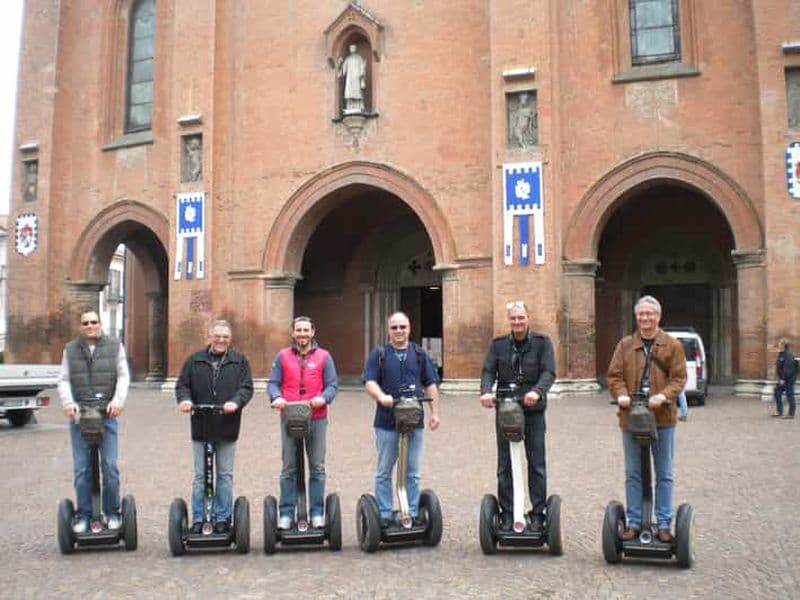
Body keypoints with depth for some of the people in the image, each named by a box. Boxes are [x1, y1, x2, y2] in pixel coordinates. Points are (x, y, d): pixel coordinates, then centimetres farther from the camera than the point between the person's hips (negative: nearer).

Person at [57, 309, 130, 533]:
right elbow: (64, 380, 8)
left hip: (107, 414, -1)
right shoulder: (70, 349, 12)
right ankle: (83, 516, 13)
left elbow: (123, 376, 4)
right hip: (78, 414, 1)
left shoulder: (115, 346, 8)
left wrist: (118, 400, -10)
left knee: (110, 466, -2)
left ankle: (112, 513, 10)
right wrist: (68, 402, -9)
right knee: (81, 468, 3)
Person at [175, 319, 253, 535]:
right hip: (200, 427, 1)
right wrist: (184, 399, -14)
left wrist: (235, 402, -22)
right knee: (200, 476, 7)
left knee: (225, 475, 7)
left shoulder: (240, 361, 5)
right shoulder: (195, 360, 8)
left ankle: (223, 519, 16)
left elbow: (246, 387, -3)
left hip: (227, 428, 0)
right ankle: (198, 519, 15)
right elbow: (182, 385, 8)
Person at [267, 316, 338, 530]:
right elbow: (272, 383, 4)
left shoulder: (324, 356, 7)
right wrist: (276, 397, -16)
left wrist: (323, 398, -16)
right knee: (288, 469, 5)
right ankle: (286, 513, 13)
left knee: (317, 468, 5)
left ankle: (317, 512, 14)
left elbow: (332, 385, 3)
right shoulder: (282, 356, 9)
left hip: (317, 418, 0)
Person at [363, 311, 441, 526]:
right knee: (383, 472, 5)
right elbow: (369, 382, -6)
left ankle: (412, 513, 18)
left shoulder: (420, 354, 10)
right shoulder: (379, 354, 3)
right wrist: (381, 397, -25)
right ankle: (384, 515, 14)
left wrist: (435, 412, 4)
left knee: (413, 472, 8)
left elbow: (430, 385, 10)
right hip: (386, 422, -2)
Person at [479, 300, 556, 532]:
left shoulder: (542, 342, 1)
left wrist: (537, 392, -28)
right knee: (505, 465, 7)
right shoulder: (498, 344, 7)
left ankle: (538, 513, 16)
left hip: (534, 411, -1)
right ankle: (507, 513, 17)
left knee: (537, 464, 5)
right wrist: (486, 391, -21)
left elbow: (549, 372, -9)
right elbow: (488, 371, 0)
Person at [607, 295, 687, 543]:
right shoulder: (625, 344, 7)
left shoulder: (672, 345, 2)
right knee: (633, 474, 9)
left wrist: (663, 395, -20)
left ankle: (664, 524, 18)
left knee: (664, 474, 8)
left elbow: (678, 378, -2)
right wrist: (621, 395, -15)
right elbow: (614, 375, 4)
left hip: (662, 416, -1)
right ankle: (634, 522, 18)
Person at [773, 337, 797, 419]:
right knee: (777, 393, 11)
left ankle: (791, 414, 7)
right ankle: (779, 412, 18)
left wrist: (783, 379, -23)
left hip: (789, 378, -10)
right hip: (782, 378, 10)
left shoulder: (788, 355, -19)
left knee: (789, 395, -1)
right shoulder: (781, 354, 11)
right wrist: (780, 377, 15)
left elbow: (787, 368, -23)